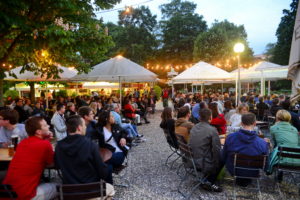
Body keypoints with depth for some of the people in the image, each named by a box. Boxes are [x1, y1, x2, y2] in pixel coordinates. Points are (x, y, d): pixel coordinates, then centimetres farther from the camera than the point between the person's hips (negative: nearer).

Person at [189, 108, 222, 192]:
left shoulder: (193, 128, 2)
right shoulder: (212, 130, -18)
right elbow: (217, 150, -17)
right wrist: (217, 163, -1)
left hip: (193, 161, 7)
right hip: (205, 164, -7)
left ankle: (206, 180, 21)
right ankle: (209, 182, 14)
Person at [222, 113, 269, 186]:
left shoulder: (230, 137, -21)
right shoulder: (263, 143, -23)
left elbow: (224, 158, -7)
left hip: (233, 170, 1)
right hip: (251, 173, 0)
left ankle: (239, 180, 31)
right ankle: (246, 180, 30)